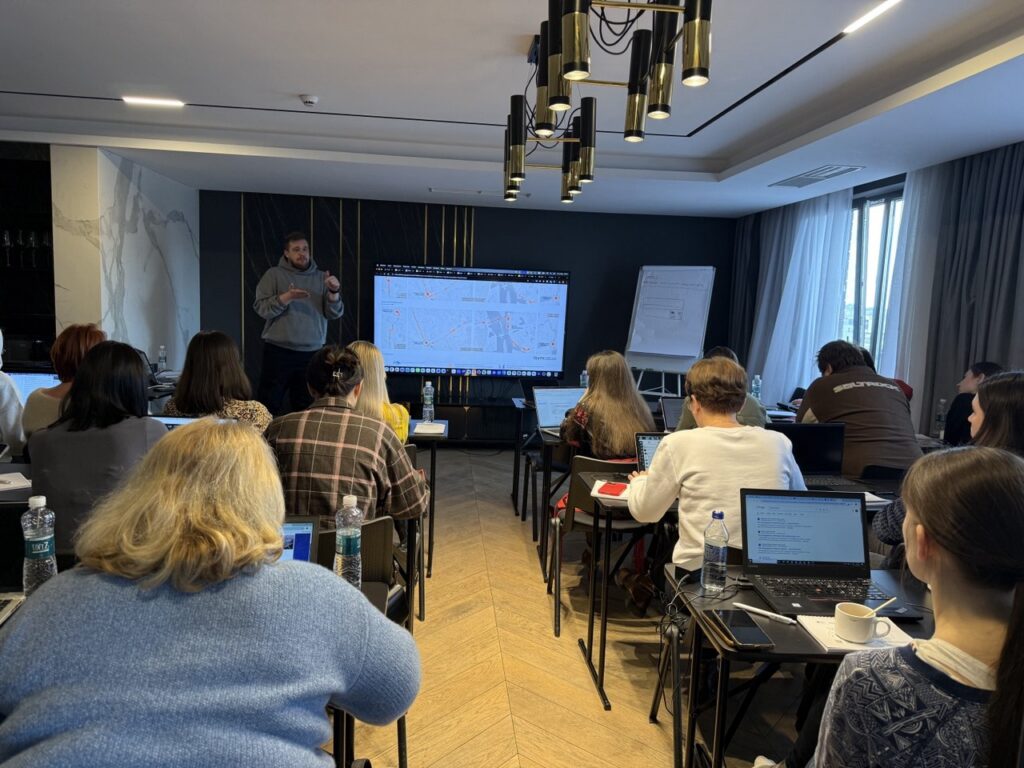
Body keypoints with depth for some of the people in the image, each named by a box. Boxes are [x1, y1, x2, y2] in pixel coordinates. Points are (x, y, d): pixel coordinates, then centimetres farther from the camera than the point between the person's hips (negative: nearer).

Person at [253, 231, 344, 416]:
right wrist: (286, 297, -21)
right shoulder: (274, 274, 3)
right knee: (269, 404, 0)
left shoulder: (321, 277, 9)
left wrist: (334, 292, -16)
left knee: (306, 408, 10)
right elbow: (261, 308, -6)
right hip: (278, 351, -2)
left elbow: (334, 313, 2)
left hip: (312, 353, 2)